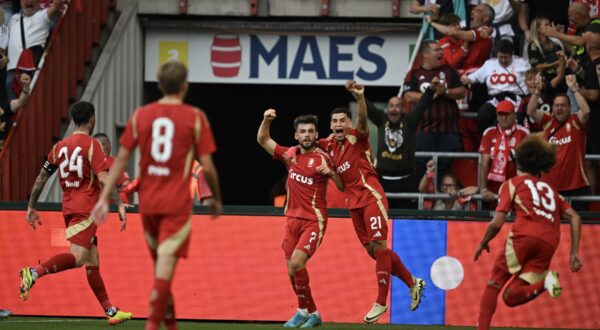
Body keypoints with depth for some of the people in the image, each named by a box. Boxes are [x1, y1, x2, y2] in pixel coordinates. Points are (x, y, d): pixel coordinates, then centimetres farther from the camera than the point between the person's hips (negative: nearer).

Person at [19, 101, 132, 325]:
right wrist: (120, 205, -15)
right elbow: (103, 178, -16)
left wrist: (32, 207, 22)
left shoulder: (60, 147, 13)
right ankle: (34, 273, -36)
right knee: (77, 257, -19)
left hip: (69, 208, 8)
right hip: (87, 209, -8)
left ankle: (110, 311, 11)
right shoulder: (92, 145, -6)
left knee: (93, 261, 10)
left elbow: (41, 178, 14)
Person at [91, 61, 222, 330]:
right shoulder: (195, 118, -5)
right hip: (177, 204, -4)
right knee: (165, 267, -8)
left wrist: (104, 198, 1)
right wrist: (217, 199, 10)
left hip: (147, 202, 4)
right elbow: (208, 166, -5)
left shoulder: (140, 115, 4)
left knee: (160, 264, 19)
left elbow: (121, 159, 1)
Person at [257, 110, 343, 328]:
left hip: (314, 220, -6)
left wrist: (331, 173, -26)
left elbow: (342, 187, -6)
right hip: (292, 219, 6)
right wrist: (267, 120, -1)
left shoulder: (322, 158, -7)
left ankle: (304, 311, -5)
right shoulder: (290, 155, 8)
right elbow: (263, 140, 16)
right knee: (292, 270, 6)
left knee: (297, 262, -21)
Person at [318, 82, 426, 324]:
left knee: (378, 246, -11)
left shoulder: (357, 138, -6)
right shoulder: (330, 146, 12)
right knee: (373, 250, 9)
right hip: (354, 202, 7)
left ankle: (381, 302, -10)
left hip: (371, 197, -7)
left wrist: (360, 98, -45)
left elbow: (363, 120, -27)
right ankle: (412, 283, 25)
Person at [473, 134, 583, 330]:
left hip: (524, 236, -4)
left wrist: (483, 243, 25)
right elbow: (575, 218, 19)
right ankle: (544, 282, -23)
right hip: (549, 245, 4)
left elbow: (497, 224, 7)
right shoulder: (550, 189, 32)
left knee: (494, 284, 6)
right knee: (510, 297, 4)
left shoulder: (512, 184, 17)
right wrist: (574, 253, 15)